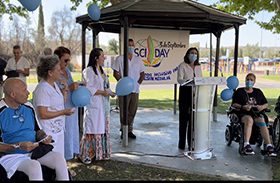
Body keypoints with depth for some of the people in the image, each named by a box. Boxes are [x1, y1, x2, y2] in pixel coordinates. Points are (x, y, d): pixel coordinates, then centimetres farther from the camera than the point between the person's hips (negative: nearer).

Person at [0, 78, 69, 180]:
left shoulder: (28, 107, 9)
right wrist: (18, 146, -24)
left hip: (34, 151, 6)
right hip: (12, 155, -5)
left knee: (59, 157, -18)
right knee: (34, 166, -33)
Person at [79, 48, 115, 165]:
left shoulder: (101, 71, 15)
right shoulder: (88, 71, -12)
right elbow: (89, 89, -18)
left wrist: (110, 92, 4)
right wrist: (102, 92, -21)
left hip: (103, 105, 9)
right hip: (93, 106, -9)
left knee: (103, 129, 13)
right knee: (92, 130, -4)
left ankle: (101, 153, 24)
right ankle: (86, 155, 8)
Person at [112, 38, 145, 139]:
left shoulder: (138, 60, 12)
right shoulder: (120, 59, 0)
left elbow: (142, 74, 15)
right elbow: (116, 73, -3)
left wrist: (138, 83, 0)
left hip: (135, 90, 4)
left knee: (132, 111, 8)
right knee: (123, 111, 0)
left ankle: (130, 130, 19)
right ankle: (123, 131, 11)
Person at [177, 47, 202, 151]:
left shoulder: (198, 67, 18)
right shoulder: (182, 65, 1)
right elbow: (179, 80, -12)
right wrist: (187, 81, -31)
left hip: (195, 93, 4)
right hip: (185, 92, -4)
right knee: (184, 117, -1)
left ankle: (192, 143, 11)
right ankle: (181, 143, 7)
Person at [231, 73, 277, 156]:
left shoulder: (258, 92, 22)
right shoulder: (239, 91, 13)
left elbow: (266, 104, 22)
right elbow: (234, 104, 4)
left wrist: (262, 107, -2)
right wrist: (243, 107, -15)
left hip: (257, 113, 3)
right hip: (244, 114, -2)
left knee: (261, 121, -32)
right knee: (249, 120, -38)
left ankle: (269, 145, -43)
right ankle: (246, 145, -49)